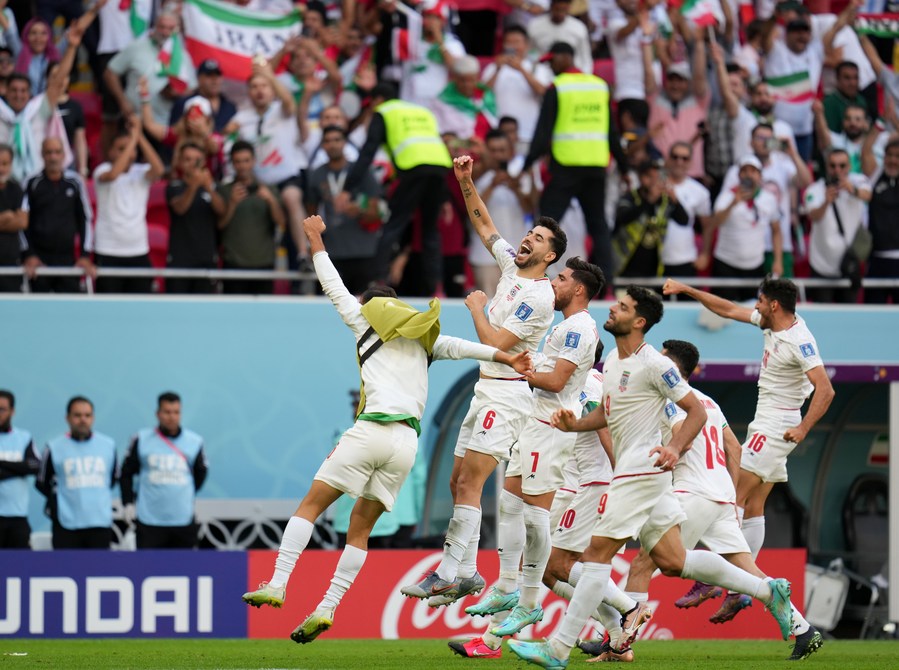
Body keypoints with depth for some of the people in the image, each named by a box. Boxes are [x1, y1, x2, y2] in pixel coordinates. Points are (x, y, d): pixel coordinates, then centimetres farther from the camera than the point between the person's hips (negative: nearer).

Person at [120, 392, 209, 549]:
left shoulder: (194, 442, 3)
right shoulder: (142, 440, 0)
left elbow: (201, 472, 19)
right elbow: (127, 473, 8)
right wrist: (128, 503, 1)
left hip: (183, 518, 2)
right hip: (149, 519, -2)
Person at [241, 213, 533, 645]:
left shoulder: (368, 321, 12)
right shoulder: (421, 338, 22)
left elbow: (335, 289, 18)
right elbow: (458, 346, 8)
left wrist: (316, 241, 27)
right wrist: (504, 357, 4)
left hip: (372, 430, -5)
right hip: (407, 443, 5)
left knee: (311, 505, 1)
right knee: (360, 527, 9)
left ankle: (277, 585, -11)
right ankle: (327, 608, 0)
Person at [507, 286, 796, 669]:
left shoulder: (654, 365, -13)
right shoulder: (612, 361, 14)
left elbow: (696, 411, -10)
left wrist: (674, 448, -24)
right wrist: (574, 424, 8)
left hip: (643, 471, -10)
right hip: (629, 472, 10)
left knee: (598, 552, -10)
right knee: (672, 561, 8)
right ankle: (767, 591, 17)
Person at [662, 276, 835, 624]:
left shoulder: (799, 341, -20)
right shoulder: (772, 323, 7)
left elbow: (825, 389, -26)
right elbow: (729, 310, 18)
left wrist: (803, 428, -30)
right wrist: (686, 290, 17)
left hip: (776, 426, -10)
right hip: (766, 424, 10)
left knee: (734, 497, -13)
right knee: (752, 508, 8)